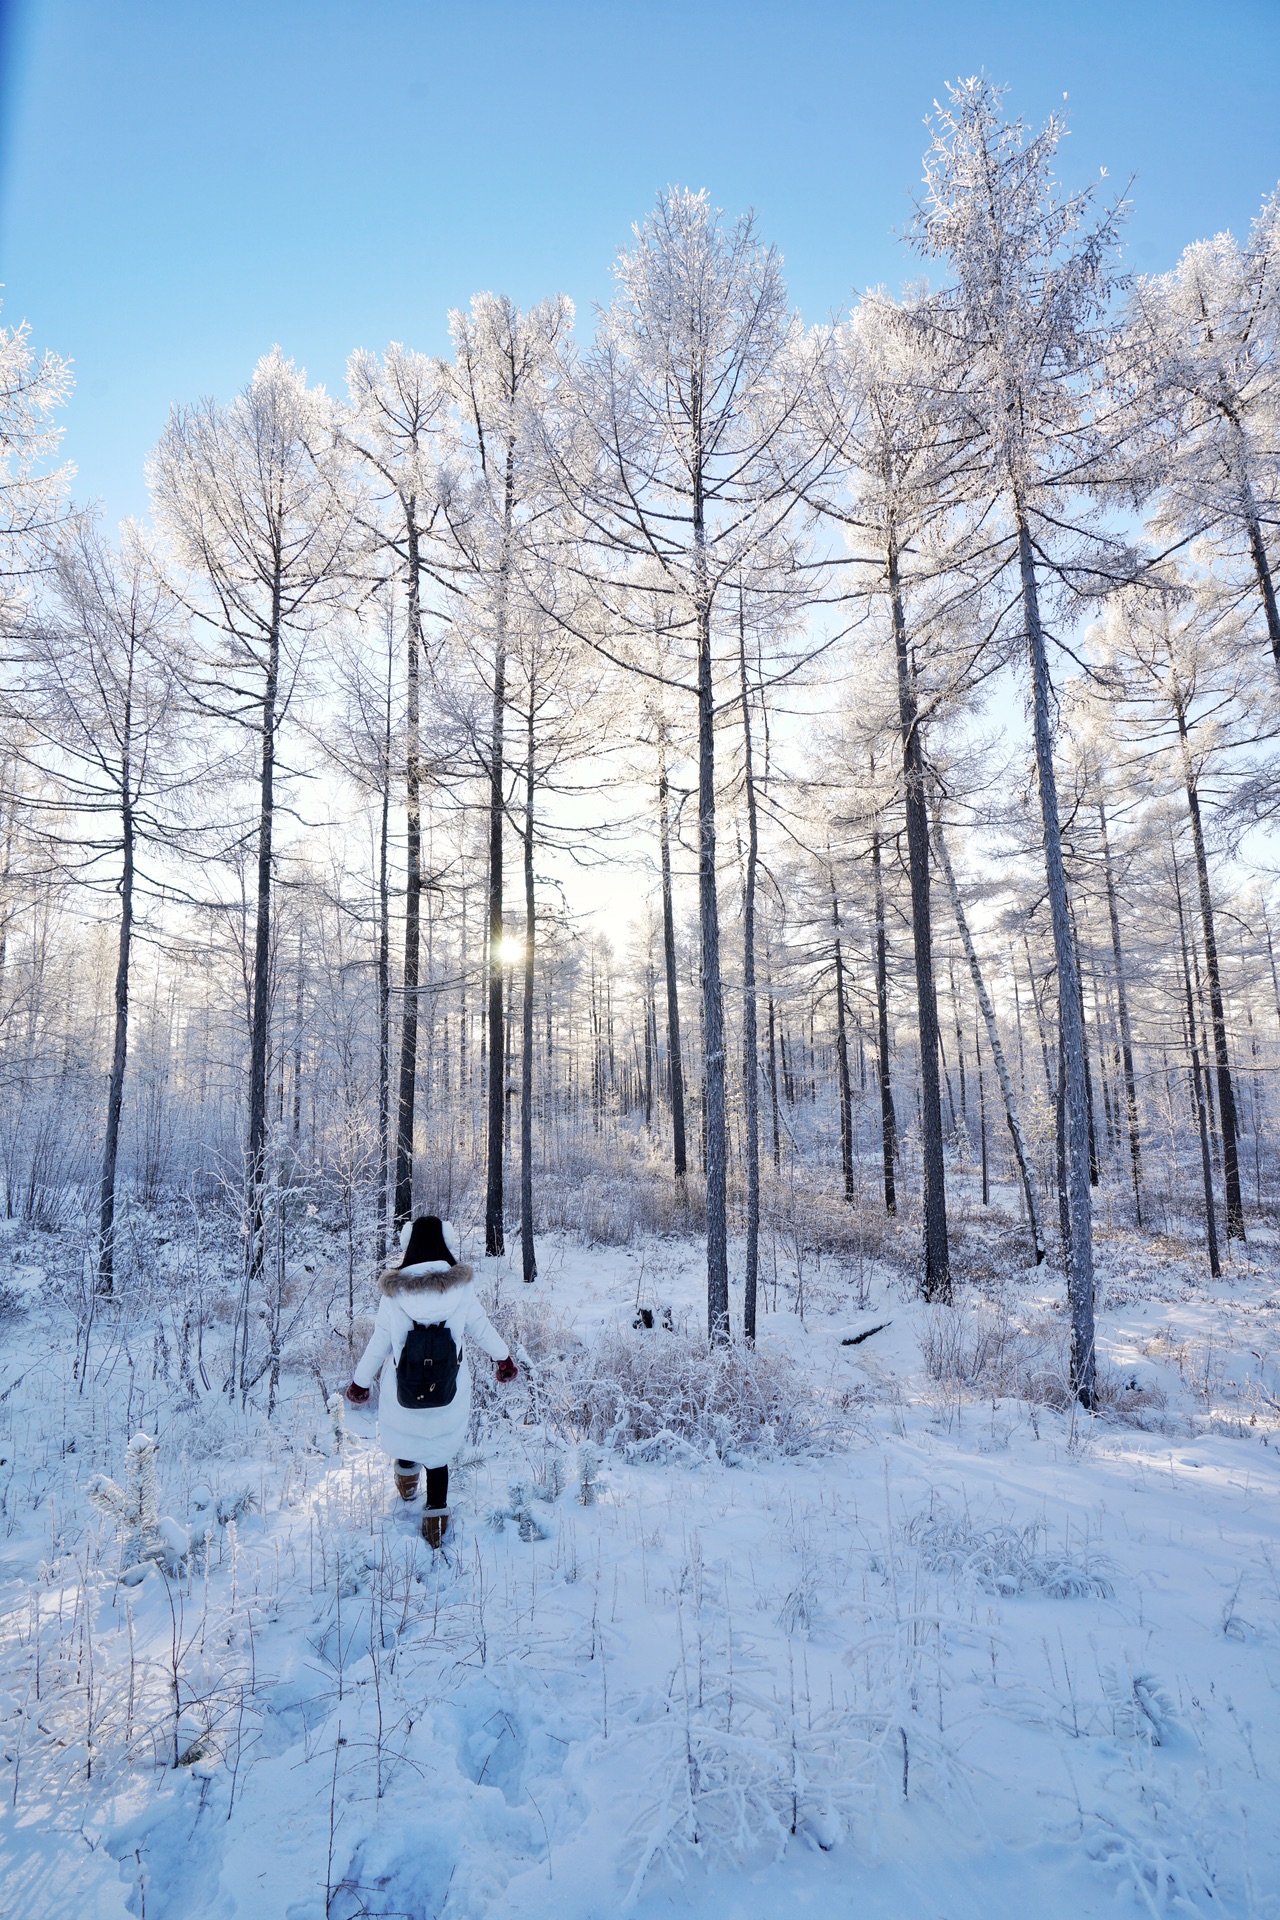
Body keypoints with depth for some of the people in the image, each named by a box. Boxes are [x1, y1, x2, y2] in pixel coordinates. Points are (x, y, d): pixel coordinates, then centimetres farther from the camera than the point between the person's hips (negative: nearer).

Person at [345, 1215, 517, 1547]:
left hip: (402, 1390, 0)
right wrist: (504, 1357, 15)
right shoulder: (461, 1287, -18)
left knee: (405, 1432, 29)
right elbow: (482, 1329, -4)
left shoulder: (394, 1291, -20)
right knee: (438, 1445, 19)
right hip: (448, 1392, 0)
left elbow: (379, 1343, -10)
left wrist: (360, 1382, 8)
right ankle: (436, 1516, 26)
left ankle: (406, 1480, 53)